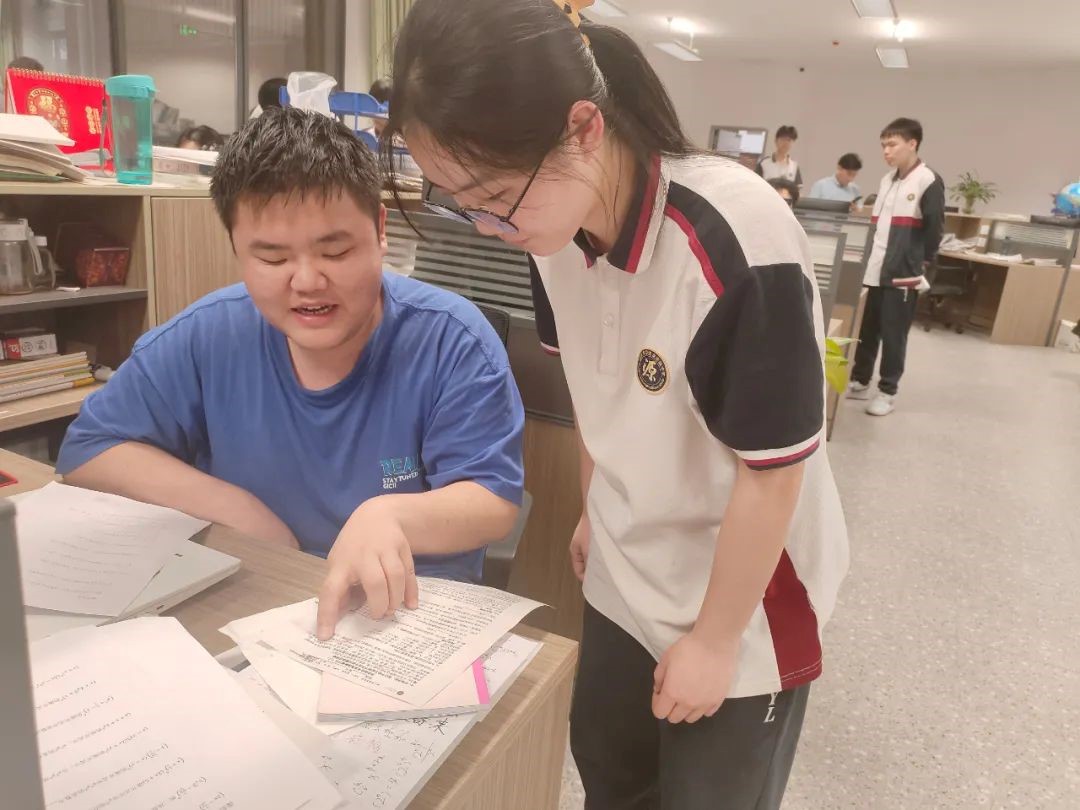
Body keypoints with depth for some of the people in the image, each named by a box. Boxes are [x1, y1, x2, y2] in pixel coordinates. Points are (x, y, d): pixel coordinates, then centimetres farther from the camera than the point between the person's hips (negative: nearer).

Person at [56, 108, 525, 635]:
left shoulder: (450, 339, -15)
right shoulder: (205, 337, -6)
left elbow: (495, 502, -16)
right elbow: (88, 450, 2)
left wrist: (392, 514, -37)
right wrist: (237, 509, -11)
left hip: (414, 619, -2)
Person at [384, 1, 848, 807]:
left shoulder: (738, 242, -31)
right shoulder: (558, 231, -10)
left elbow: (773, 469, -23)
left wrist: (714, 640, -12)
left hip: (747, 596, -5)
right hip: (626, 577, 6)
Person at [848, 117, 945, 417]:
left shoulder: (929, 181, -9)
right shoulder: (887, 179, 14)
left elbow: (934, 228, -8)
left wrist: (922, 264, -5)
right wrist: (872, 259, 14)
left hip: (904, 274, -6)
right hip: (876, 270, 7)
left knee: (893, 334, 1)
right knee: (867, 329, 12)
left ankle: (888, 391, 12)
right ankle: (859, 381, 25)